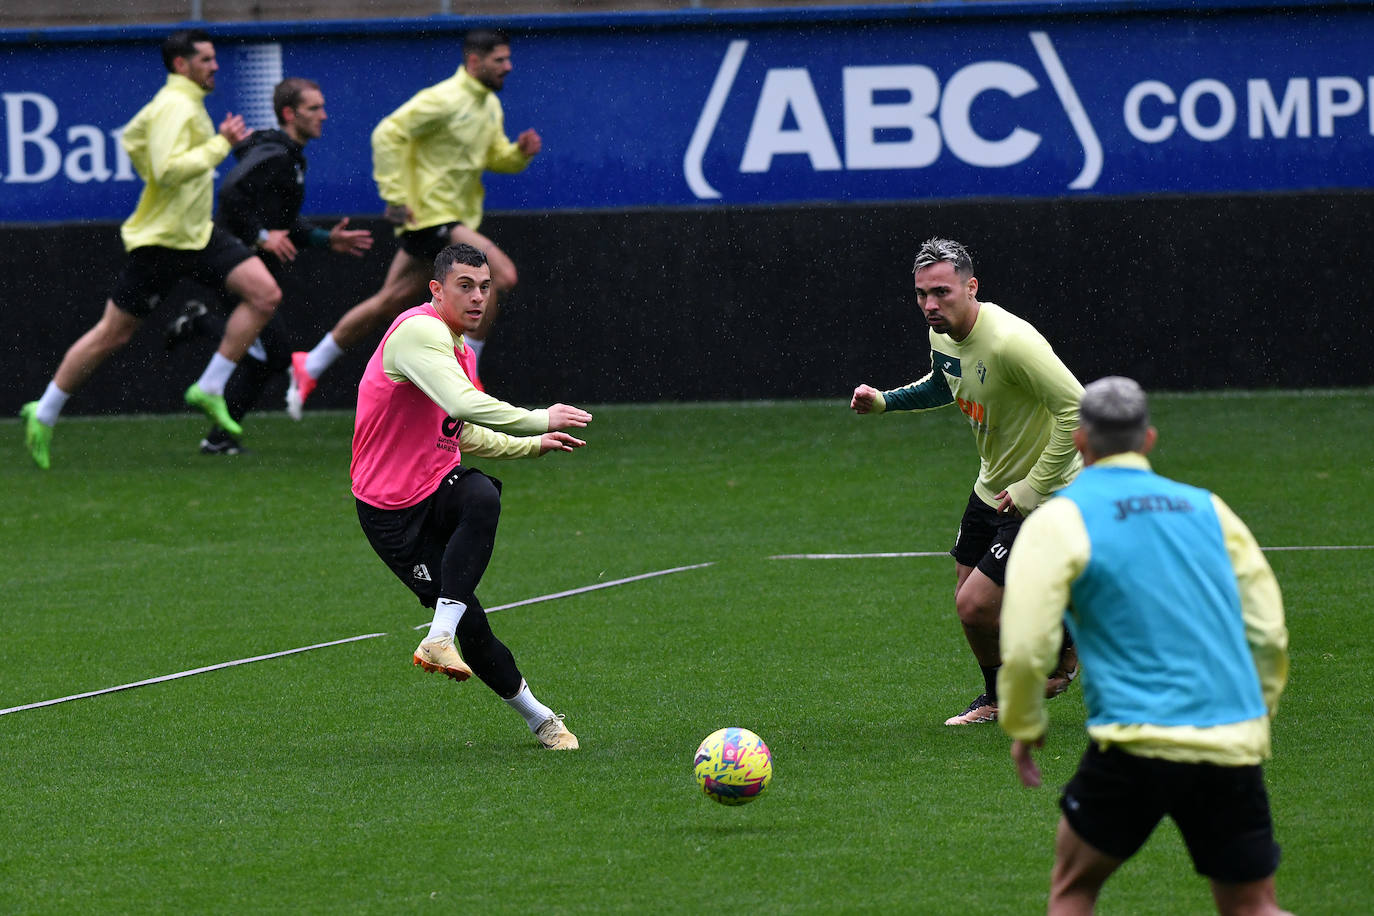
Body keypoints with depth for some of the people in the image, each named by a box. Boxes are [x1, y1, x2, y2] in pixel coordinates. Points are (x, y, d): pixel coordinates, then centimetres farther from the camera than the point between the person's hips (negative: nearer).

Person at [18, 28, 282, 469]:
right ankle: (44, 414, 15)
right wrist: (221, 144, -27)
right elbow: (169, 170, -32)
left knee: (265, 294, -8)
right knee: (112, 334, 0)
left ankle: (210, 388, -3)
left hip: (197, 233, 9)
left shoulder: (189, 103, 13)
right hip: (160, 239, -9)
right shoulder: (174, 107, -18)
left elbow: (132, 136, 27)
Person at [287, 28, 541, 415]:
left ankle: (308, 368, 20)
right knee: (501, 274, -18)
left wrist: (520, 153, -1)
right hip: (431, 217, -9)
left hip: (454, 218, 9)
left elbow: (495, 157, 22)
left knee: (390, 302, 12)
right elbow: (388, 134, -18)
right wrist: (395, 196, -21)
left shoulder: (490, 106, 12)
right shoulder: (443, 100, -16)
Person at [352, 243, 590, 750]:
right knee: (471, 627, -13)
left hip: (439, 485, 7)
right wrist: (538, 420, -27)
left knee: (482, 496, -31)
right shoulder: (420, 330, -17)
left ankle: (439, 638, -31)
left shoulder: (461, 351, 13)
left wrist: (534, 445, 27)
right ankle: (537, 717, 5)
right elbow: (462, 404, -33)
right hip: (392, 510, -7)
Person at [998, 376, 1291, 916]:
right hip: (1234, 749, 4)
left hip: (1137, 744, -3)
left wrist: (1024, 726, 9)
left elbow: (1025, 648, -8)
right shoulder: (1208, 510, 12)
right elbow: (1269, 632, 13)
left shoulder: (1061, 519, -1)